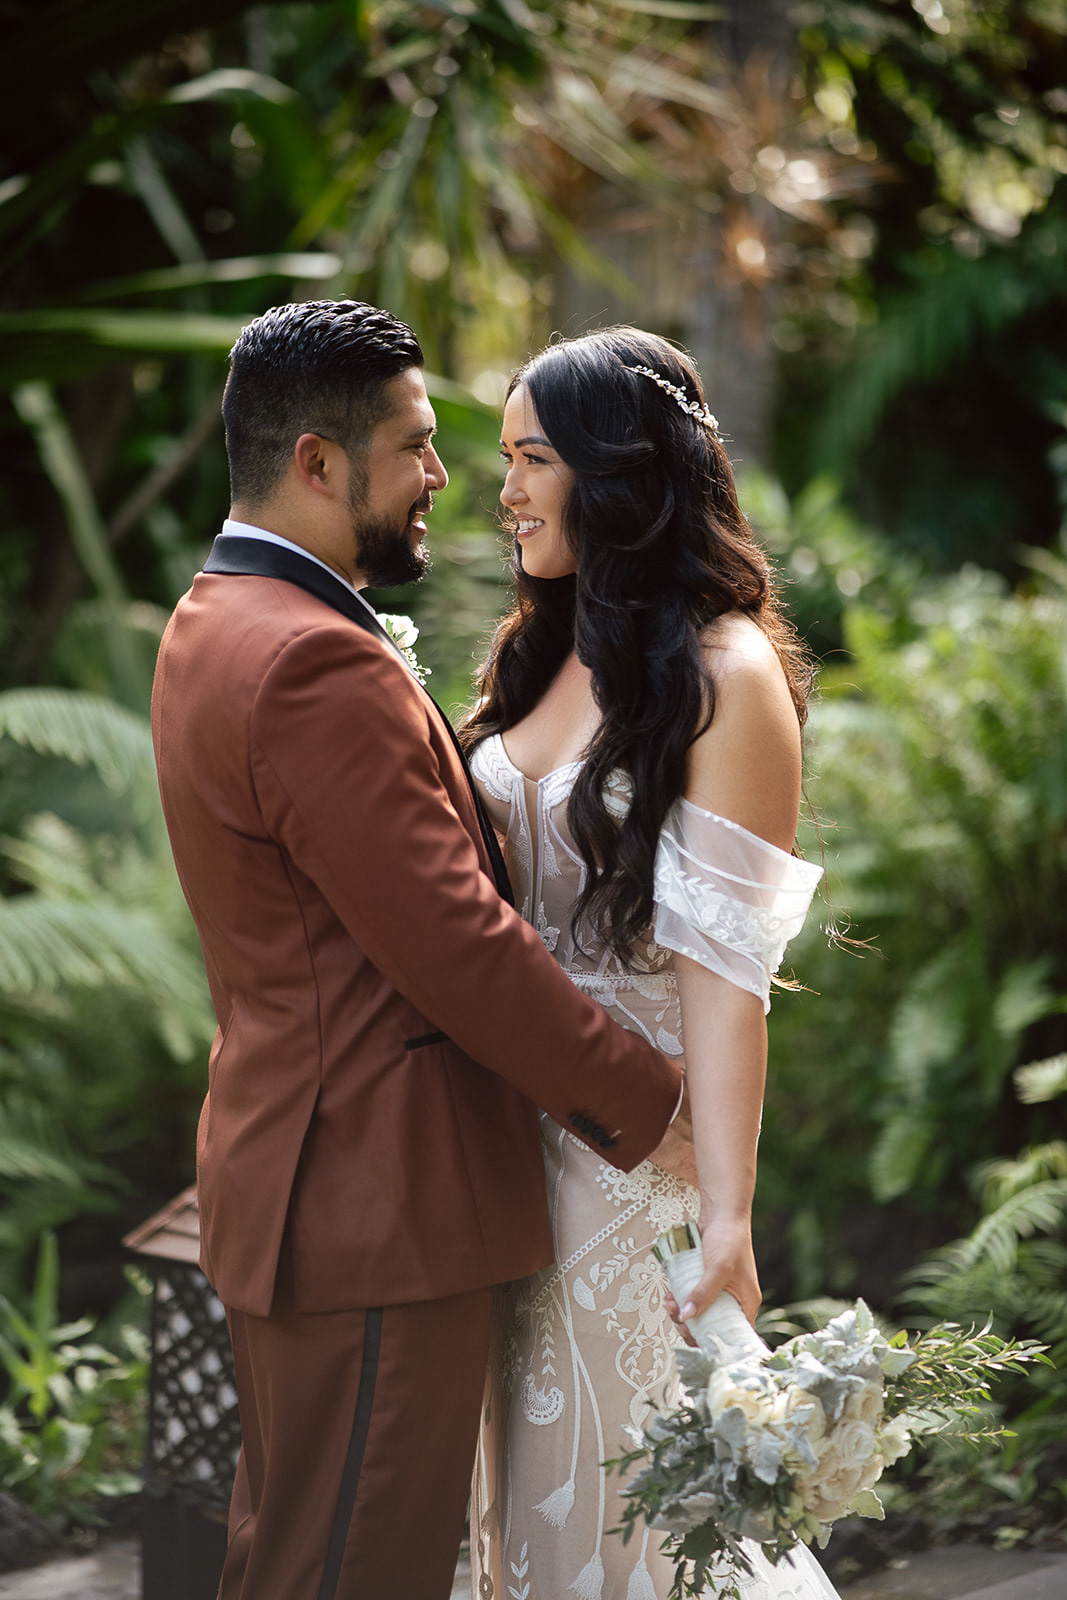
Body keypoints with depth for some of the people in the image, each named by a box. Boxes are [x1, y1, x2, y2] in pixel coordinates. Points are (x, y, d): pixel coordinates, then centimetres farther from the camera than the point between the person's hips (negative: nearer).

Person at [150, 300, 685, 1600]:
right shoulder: (316, 664, -22)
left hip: (300, 1184, 11)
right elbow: (457, 945, -23)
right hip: (373, 1203, -11)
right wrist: (649, 1106, -11)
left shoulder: (215, 624, 13)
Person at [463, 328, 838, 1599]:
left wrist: (727, 1223, -24)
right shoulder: (545, 650, 9)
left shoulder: (723, 674, -14)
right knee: (532, 1471, 17)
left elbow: (725, 967, -20)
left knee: (632, 1483, 5)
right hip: (512, 1133, 7)